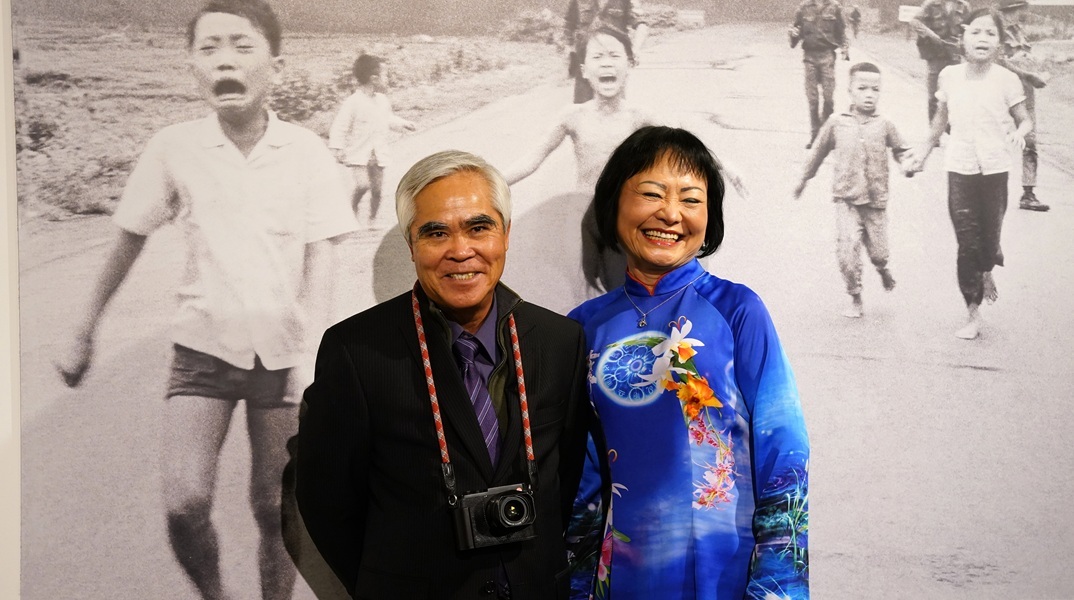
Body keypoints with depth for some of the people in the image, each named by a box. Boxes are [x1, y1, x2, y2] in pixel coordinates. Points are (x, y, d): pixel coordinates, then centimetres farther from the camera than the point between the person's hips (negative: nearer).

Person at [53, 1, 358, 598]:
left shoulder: (308, 153, -9)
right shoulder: (174, 149, -7)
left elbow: (320, 262, -10)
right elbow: (129, 243, 5)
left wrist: (311, 357, -23)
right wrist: (84, 335, 13)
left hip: (282, 355, 0)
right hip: (203, 351, 0)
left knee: (274, 509, 7)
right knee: (185, 504, -13)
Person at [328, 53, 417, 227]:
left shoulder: (383, 100, 8)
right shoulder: (353, 102, -12)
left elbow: (389, 119, 28)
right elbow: (339, 127, -12)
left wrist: (403, 124, 15)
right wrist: (338, 148, -19)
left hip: (378, 154, 5)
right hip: (358, 154, -5)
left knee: (377, 188, 4)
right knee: (362, 185, -20)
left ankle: (373, 219, 22)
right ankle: (352, 211, 4)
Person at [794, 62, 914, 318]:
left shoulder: (884, 126, 1)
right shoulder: (836, 123, 0)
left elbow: (900, 149, 12)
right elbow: (819, 151, 12)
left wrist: (908, 160, -11)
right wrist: (803, 179, 21)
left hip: (876, 201, 1)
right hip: (846, 199, -1)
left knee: (878, 251, 5)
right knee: (848, 248, -13)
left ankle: (883, 270, 44)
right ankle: (855, 299, 4)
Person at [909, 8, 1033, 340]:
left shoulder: (1006, 80, -7)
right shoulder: (950, 76, 0)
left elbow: (1025, 119, 1)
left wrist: (1019, 133, -21)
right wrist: (924, 150, 22)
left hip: (994, 169, -1)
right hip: (960, 168, 1)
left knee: (989, 237, 7)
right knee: (967, 243, 0)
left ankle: (987, 272, 44)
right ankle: (974, 315, 9)